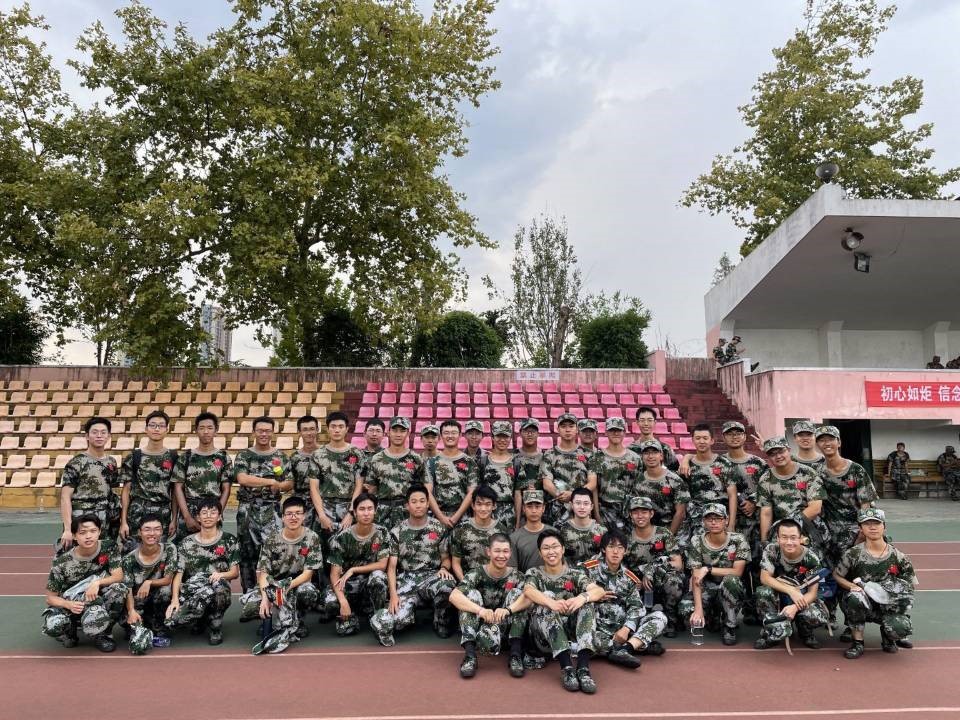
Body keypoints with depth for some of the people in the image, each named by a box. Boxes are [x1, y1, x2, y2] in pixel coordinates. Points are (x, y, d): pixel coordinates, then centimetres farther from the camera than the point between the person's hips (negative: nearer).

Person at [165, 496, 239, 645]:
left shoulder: (229, 541, 5)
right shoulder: (187, 542, 10)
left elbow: (235, 572, 2)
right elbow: (178, 574, 3)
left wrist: (221, 574, -20)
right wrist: (175, 599, -13)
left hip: (217, 589, -2)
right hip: (190, 591, 2)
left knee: (218, 585, -39)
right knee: (170, 620, -29)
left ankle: (215, 625, -8)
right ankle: (202, 618, 8)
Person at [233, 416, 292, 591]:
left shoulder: (281, 457, 8)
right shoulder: (243, 455, 3)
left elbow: (290, 484, 6)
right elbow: (242, 479, -14)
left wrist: (279, 486, -16)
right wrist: (271, 481, -16)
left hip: (272, 510, 0)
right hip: (247, 510, 0)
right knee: (247, 553, 5)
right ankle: (249, 593, 15)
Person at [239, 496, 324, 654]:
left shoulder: (312, 538, -11)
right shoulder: (271, 539, -6)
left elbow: (308, 574, -14)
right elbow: (263, 572, -9)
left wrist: (287, 587, -31)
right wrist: (265, 597, -27)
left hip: (299, 584, -2)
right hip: (272, 585, 2)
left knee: (310, 592, -37)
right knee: (246, 604, -25)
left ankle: (287, 628, -8)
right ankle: (294, 625, -5)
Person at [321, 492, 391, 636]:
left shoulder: (382, 533, -10)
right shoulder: (342, 537, -14)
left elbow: (382, 565, -13)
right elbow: (335, 573, -16)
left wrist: (352, 570, -20)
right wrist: (343, 601, -31)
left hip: (371, 582, 0)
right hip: (348, 583, 0)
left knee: (378, 575, -35)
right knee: (330, 602, -32)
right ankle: (350, 615, 6)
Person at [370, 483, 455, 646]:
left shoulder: (438, 528, 6)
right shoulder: (397, 531, 3)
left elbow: (446, 558, 12)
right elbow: (392, 566, 1)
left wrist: (444, 568, -13)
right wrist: (393, 594, -14)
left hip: (431, 577, 2)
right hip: (406, 580, -2)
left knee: (447, 585, -37)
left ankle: (441, 622, -6)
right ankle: (409, 612, 6)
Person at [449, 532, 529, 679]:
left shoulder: (515, 576, -6)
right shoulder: (477, 573, -11)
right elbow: (454, 596, -29)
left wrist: (508, 609, -46)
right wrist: (480, 609, -45)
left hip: (504, 626, 1)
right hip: (478, 625, -1)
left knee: (517, 593, -20)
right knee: (471, 594, -25)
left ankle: (516, 654, -22)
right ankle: (470, 654, -29)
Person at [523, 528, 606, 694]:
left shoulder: (575, 574, 11)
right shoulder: (533, 573, 9)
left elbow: (600, 590, -9)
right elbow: (528, 591, -15)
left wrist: (582, 597, -33)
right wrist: (551, 602, -36)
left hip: (571, 630, 1)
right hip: (544, 635, -1)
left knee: (587, 603, -23)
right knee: (546, 597, -27)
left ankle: (583, 667, -37)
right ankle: (566, 667, -38)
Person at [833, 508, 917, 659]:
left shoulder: (897, 557, -3)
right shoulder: (853, 554, -7)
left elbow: (910, 586, 8)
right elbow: (836, 575, 3)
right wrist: (854, 587, -14)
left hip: (888, 607, 1)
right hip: (863, 606, -1)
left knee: (901, 628, -30)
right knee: (856, 596, -35)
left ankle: (886, 634, 12)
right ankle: (857, 643, -14)